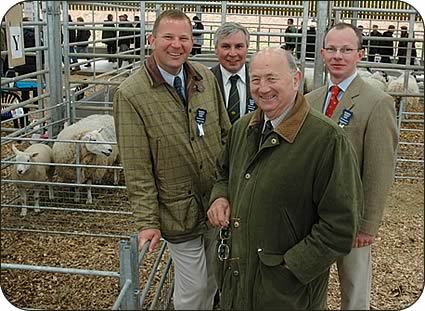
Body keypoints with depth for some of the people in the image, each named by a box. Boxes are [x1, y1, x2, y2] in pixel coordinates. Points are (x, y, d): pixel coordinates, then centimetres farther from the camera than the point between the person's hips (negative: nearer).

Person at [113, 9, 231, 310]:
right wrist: (147, 221, -12)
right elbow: (137, 169, -14)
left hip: (218, 201, 5)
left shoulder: (206, 77, 0)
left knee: (212, 280, 22)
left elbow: (226, 134, 9)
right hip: (179, 210, -5)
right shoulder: (130, 94, -15)